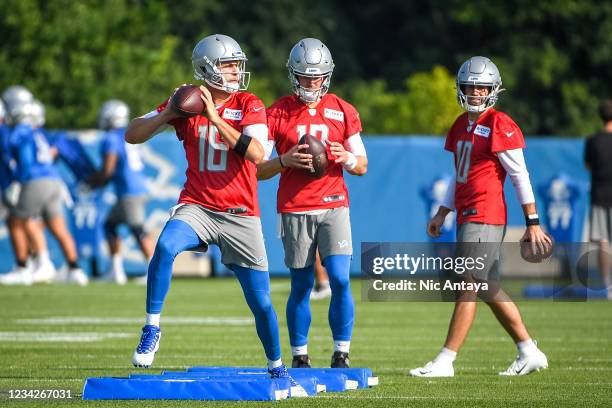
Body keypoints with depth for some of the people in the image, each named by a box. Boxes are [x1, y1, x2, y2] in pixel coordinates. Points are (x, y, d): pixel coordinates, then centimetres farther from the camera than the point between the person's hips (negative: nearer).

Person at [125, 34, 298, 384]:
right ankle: (152, 329, -21)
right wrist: (169, 114, -12)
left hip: (240, 215, 0)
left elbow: (256, 154, -20)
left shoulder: (249, 106, -3)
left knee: (261, 302, 4)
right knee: (166, 247, -33)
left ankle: (276, 364, 28)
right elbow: (132, 136, 4)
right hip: (197, 207, 0)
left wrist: (215, 118, -22)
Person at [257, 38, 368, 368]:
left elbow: (362, 166, 10)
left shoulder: (343, 112, 6)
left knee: (339, 280, -12)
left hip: (333, 205, 1)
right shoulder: (277, 114, 1)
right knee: (301, 286, 2)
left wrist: (347, 158, -12)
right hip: (294, 209, -1)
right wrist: (284, 161, -18)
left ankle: (341, 355, -5)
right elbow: (257, 170, 1)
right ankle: (299, 358, 11)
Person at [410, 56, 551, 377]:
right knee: (488, 289, 12)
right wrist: (442, 214, 18)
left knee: (468, 287, -8)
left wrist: (533, 223, -11)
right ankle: (529, 353, 21)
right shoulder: (462, 125, 15)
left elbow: (520, 176, -10)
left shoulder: (500, 126, -10)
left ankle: (445, 361, -7)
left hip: (485, 217, -9)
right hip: (468, 216, 9)